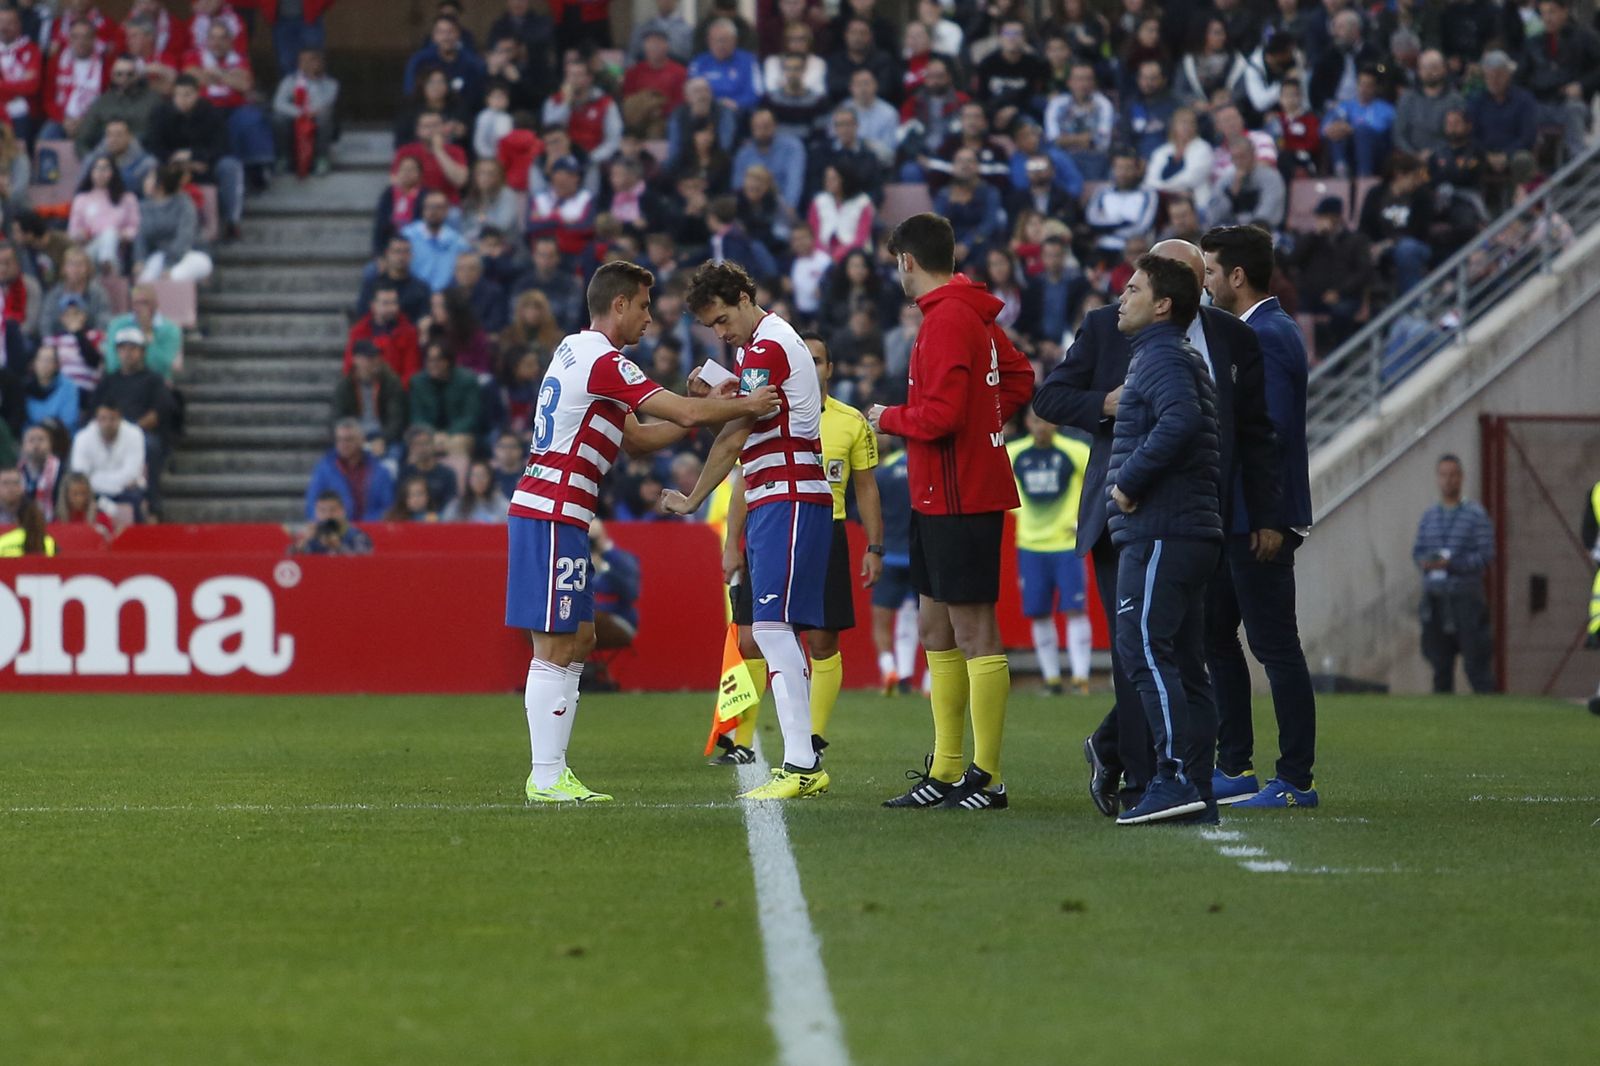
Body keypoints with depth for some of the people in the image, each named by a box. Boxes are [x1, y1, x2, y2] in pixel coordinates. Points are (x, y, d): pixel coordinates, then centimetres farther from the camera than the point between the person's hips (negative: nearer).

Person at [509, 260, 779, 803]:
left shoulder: (576, 352, 19)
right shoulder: (603, 361, -13)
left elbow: (638, 437, 22)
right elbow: (687, 414, -15)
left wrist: (704, 409, 14)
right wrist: (745, 406, -1)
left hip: (549, 514, 10)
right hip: (553, 517, -10)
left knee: (578, 641, 11)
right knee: (554, 648, -9)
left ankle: (552, 770, 10)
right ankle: (546, 777, -8)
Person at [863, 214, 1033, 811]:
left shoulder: (945, 320, -16)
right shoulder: (973, 315, 15)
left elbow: (940, 414, -23)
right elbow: (1020, 379, 26)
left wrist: (890, 418, -5)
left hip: (958, 498, -11)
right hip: (940, 497, 11)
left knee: (974, 633, -8)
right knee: (935, 630, 15)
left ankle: (988, 778, -6)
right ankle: (946, 772, 19)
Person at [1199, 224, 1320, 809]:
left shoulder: (1267, 337, -16)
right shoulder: (1260, 331, 16)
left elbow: (1271, 431, -21)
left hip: (1259, 520, -11)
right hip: (1236, 519, 11)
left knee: (1275, 647, -7)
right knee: (1215, 634, 16)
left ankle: (1296, 781, -4)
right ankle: (1234, 768, 21)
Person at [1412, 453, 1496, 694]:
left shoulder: (1475, 514, -2)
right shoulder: (1429, 516, 14)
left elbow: (1486, 555, -7)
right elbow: (1417, 550, 14)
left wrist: (1451, 564, -18)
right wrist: (1425, 562, -10)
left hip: (1465, 595, -5)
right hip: (1435, 597, 5)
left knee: (1475, 660, -8)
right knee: (1440, 662, 6)